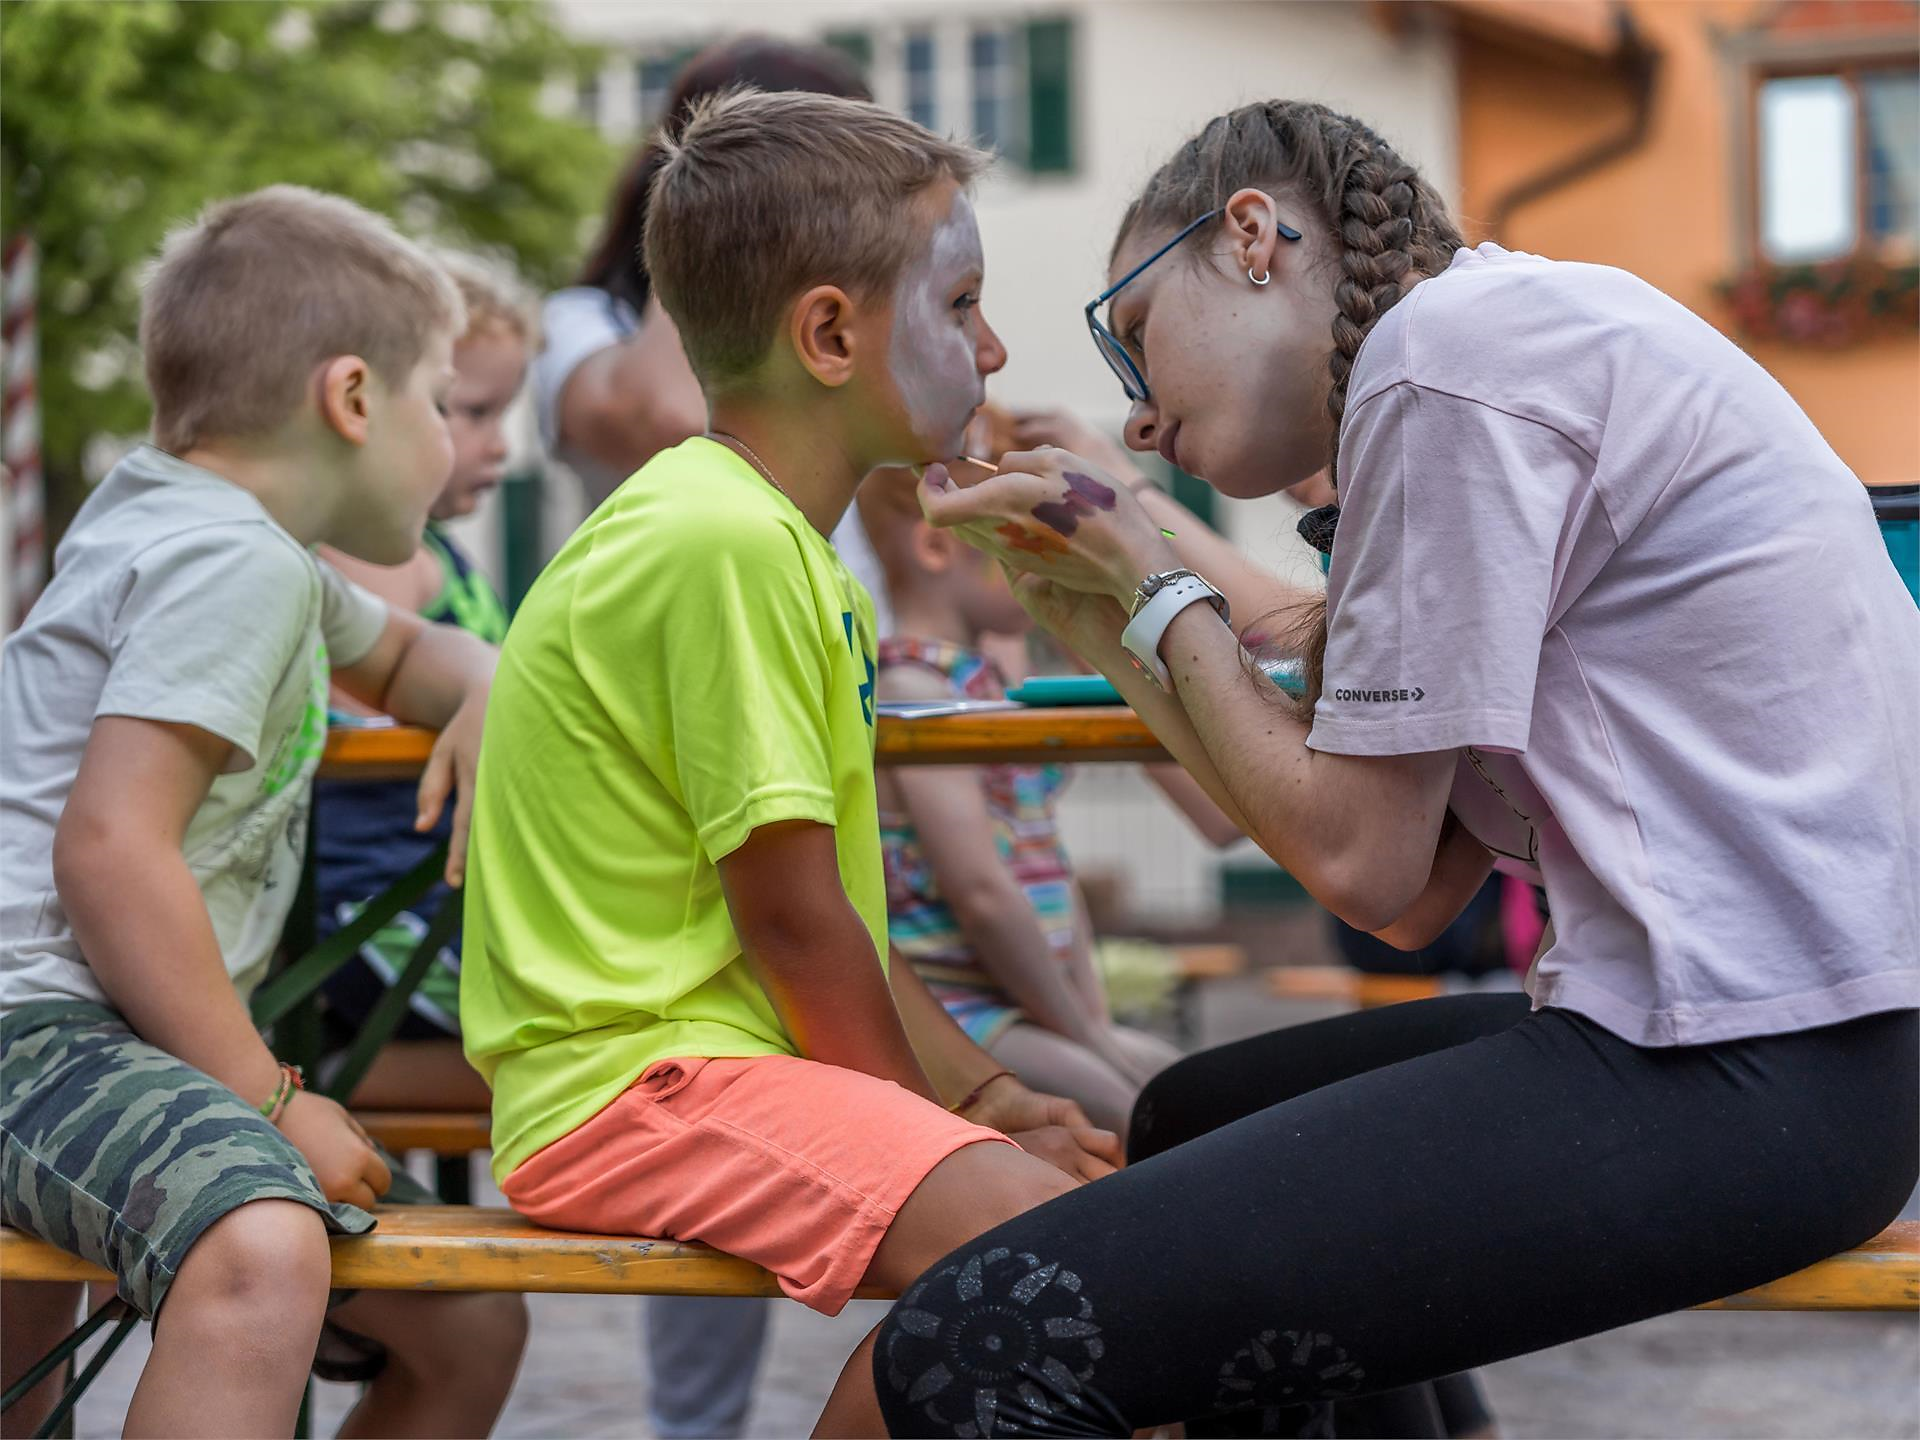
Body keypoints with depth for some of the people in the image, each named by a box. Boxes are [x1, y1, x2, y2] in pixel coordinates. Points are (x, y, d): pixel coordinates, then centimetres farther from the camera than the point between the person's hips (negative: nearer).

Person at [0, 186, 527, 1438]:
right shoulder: (229, 561, -11)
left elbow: (404, 654, 41)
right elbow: (110, 847, -22)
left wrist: (487, 691, 16)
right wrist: (267, 1099, -18)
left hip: (126, 1032, 11)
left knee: (469, 1327, 13)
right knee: (264, 1256, -40)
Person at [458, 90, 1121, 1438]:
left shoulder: (792, 551, 17)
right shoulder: (729, 540, -17)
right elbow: (792, 915, -17)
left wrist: (980, 1090, 10)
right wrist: (936, 1120, -5)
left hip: (746, 1054, 11)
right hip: (633, 1079, -11)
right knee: (1024, 1233, -29)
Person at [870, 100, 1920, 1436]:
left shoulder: (1448, 343, -8)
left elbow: (1363, 863, -10)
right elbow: (1417, 894, 14)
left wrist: (1158, 587, 4)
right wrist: (1108, 623, 16)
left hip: (1746, 1074, -11)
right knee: (1192, 1121, 31)